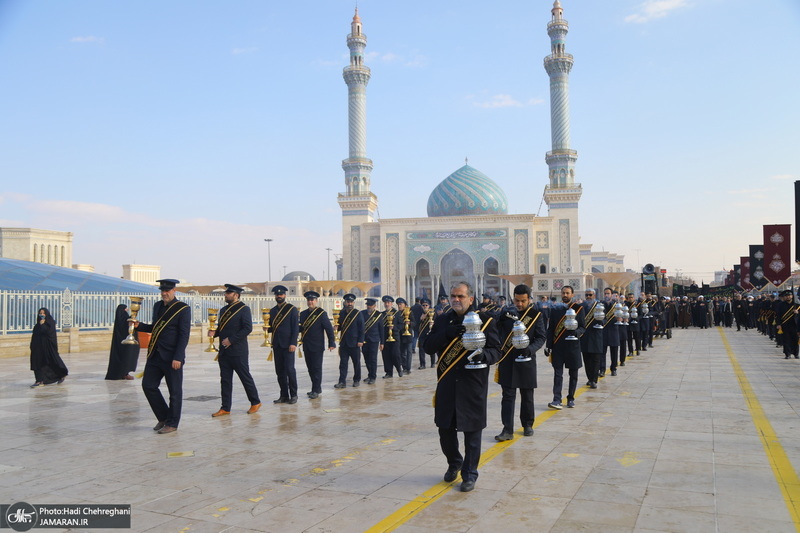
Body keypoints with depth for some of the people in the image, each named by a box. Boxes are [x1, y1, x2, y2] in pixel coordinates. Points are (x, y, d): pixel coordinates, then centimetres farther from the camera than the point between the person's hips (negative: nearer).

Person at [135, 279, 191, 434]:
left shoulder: (183, 309, -8)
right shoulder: (157, 306, 13)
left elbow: (184, 335, -13)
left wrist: (177, 358, -18)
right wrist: (139, 326, 3)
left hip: (172, 358, -7)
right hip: (155, 355, 7)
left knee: (175, 391, 2)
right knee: (148, 385, 6)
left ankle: (172, 423, 14)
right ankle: (163, 417, 22)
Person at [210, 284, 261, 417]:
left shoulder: (244, 309, -7)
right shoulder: (224, 310, 16)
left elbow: (247, 328, -16)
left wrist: (231, 340, -20)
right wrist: (214, 332, -1)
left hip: (238, 351, -7)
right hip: (224, 351, 7)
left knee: (245, 377, 2)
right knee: (225, 380, 7)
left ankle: (255, 403, 16)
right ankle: (225, 408, 12)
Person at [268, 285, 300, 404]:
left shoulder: (292, 309, -1)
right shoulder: (272, 311, 16)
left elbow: (295, 327, -7)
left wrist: (293, 343, -14)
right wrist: (267, 329, 2)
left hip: (288, 345, -6)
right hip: (276, 345, 6)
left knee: (289, 369, -7)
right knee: (280, 371, 6)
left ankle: (293, 395, 2)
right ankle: (284, 395, 13)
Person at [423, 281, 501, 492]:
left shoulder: (485, 321, -1)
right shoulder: (442, 320, 7)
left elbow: (496, 351, -3)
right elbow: (428, 347, -1)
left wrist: (483, 354, -26)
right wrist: (447, 334, -17)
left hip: (473, 387, -3)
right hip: (446, 385, 3)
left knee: (472, 431, 4)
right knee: (445, 429, 11)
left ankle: (469, 474, 21)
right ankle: (454, 463, 38)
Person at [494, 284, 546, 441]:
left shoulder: (536, 314, -1)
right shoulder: (505, 312, 2)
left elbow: (541, 337, -3)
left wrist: (530, 348, -21)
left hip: (526, 360, 0)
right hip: (507, 360, 0)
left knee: (527, 395, 12)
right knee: (508, 395, -2)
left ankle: (527, 425, 29)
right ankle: (507, 429, -1)